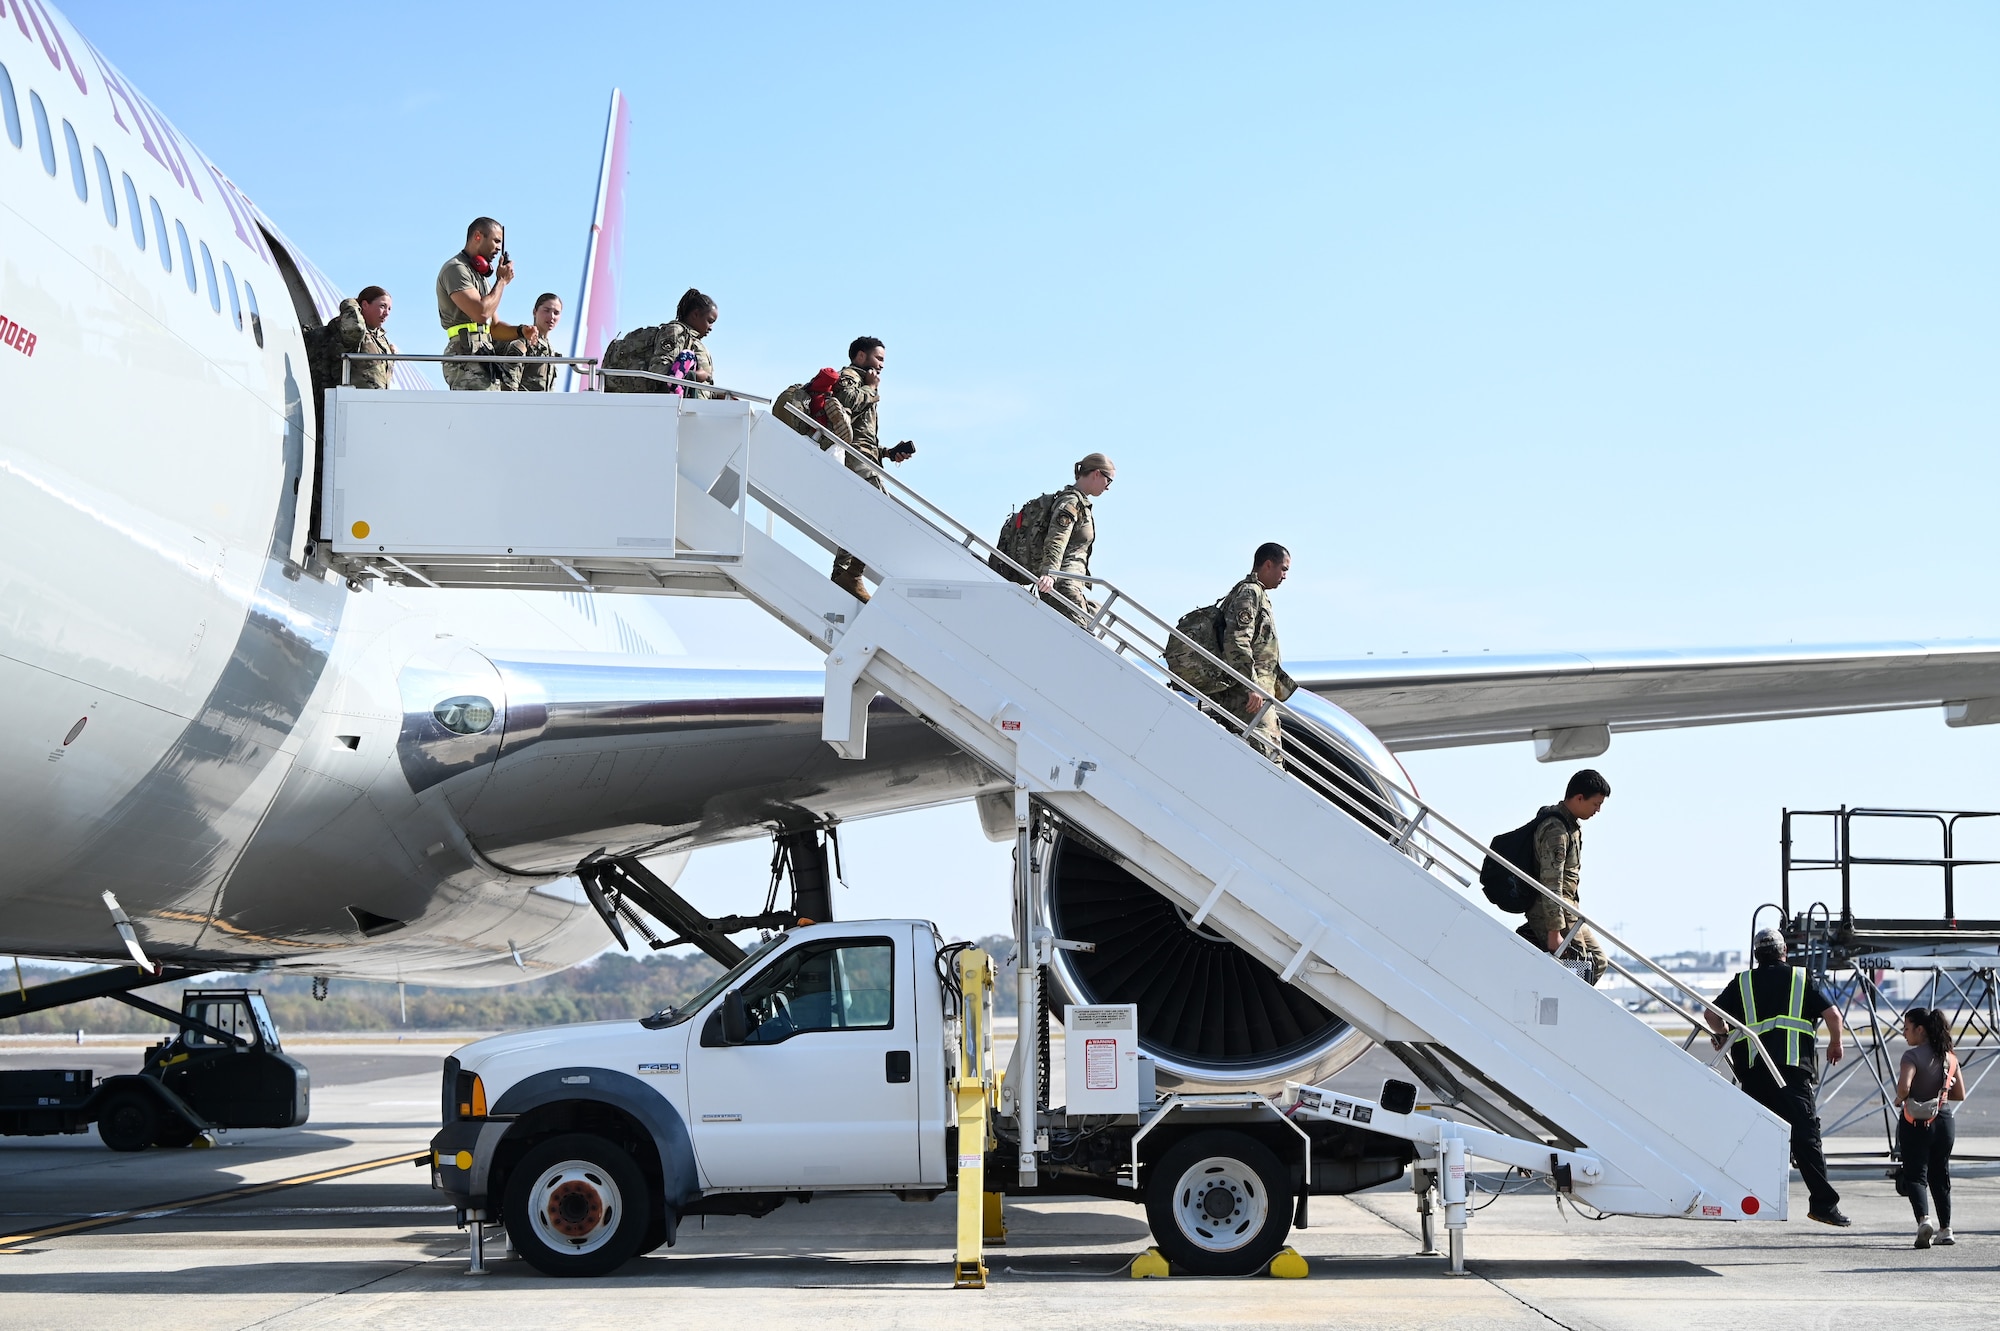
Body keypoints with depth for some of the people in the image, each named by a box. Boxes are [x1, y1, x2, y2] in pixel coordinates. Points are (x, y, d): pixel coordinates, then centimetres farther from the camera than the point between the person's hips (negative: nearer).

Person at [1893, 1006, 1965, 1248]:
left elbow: (1904, 1086, -28)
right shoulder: (1949, 1057, 6)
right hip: (1944, 1120, 6)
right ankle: (1945, 1230, 20)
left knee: (1915, 1174, -3)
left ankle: (1923, 1219, -25)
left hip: (1916, 1122, -6)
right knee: (1940, 1175, 16)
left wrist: (1900, 1099, -8)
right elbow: (1960, 1094, 11)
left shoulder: (1913, 1056, -14)